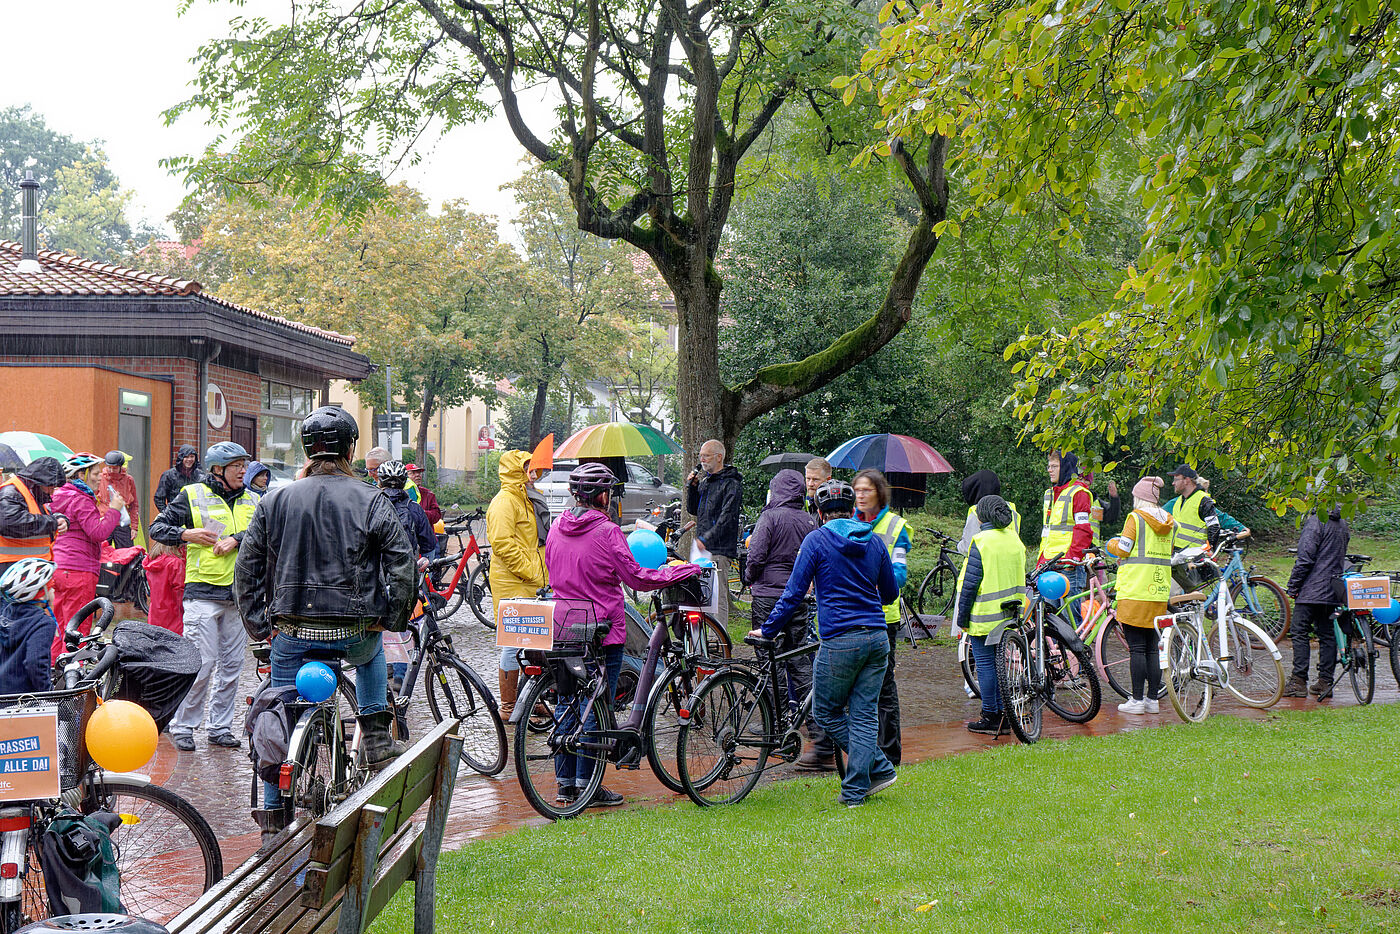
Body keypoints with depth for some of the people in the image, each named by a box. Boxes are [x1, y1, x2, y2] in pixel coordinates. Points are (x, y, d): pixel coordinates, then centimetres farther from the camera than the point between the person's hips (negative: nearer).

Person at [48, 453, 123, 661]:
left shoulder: (61, 497, 16)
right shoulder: (81, 500, -14)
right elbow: (98, 532, -19)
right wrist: (114, 510, -11)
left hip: (59, 569, 10)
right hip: (78, 571, -10)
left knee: (60, 626, 16)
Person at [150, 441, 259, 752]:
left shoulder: (252, 501, 13)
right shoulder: (192, 495, 1)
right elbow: (158, 528, 4)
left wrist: (236, 539, -14)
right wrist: (186, 534, -12)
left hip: (238, 593, 5)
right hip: (203, 592, -5)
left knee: (231, 664, 8)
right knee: (202, 662, -8)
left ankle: (220, 727, 18)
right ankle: (182, 726, 4)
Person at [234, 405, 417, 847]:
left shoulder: (275, 501, 2)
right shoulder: (371, 502, -5)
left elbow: (248, 568, 5)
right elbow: (403, 566, -5)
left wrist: (258, 623, 13)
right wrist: (392, 619, 7)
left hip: (292, 632, 1)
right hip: (355, 631, -1)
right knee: (371, 652, 35)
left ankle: (273, 819, 15)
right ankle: (375, 735, 24)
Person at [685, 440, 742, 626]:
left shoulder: (731, 484, -8)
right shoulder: (704, 481, 18)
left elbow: (727, 518, -16)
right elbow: (692, 510, 19)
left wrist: (706, 538, -23)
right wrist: (692, 487, 4)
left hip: (720, 549, -8)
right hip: (702, 548, 8)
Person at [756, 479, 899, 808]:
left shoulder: (817, 540, -3)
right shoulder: (874, 541, 11)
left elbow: (794, 593, -4)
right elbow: (890, 593, 20)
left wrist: (768, 630, 4)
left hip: (841, 640, -5)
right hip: (878, 637, 5)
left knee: (827, 712, 10)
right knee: (864, 715, 7)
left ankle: (879, 768, 6)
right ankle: (856, 788, 3)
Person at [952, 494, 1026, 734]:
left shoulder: (981, 542, -13)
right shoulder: (1015, 541, 7)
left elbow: (970, 583, -13)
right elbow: (1019, 580, 14)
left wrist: (962, 616, -6)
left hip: (984, 615, -7)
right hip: (1008, 616, 7)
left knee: (985, 666, 0)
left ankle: (990, 718, 2)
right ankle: (1004, 714, 16)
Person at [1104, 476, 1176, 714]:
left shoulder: (1135, 518, -7)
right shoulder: (1169, 522, 12)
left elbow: (1123, 549, -10)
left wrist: (1112, 544, 13)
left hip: (1135, 592, -6)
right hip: (1159, 593, 6)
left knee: (1136, 648, -4)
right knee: (1152, 648, 10)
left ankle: (1137, 700, -4)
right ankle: (1153, 698, 11)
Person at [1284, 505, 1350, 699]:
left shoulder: (1315, 522, -13)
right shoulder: (1342, 523, 12)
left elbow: (1305, 558, -16)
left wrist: (1292, 586, -10)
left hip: (1311, 589, -8)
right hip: (1333, 591, 8)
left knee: (1300, 632, -3)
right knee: (1327, 635, 10)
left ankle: (1299, 681, -6)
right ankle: (1325, 682, 10)